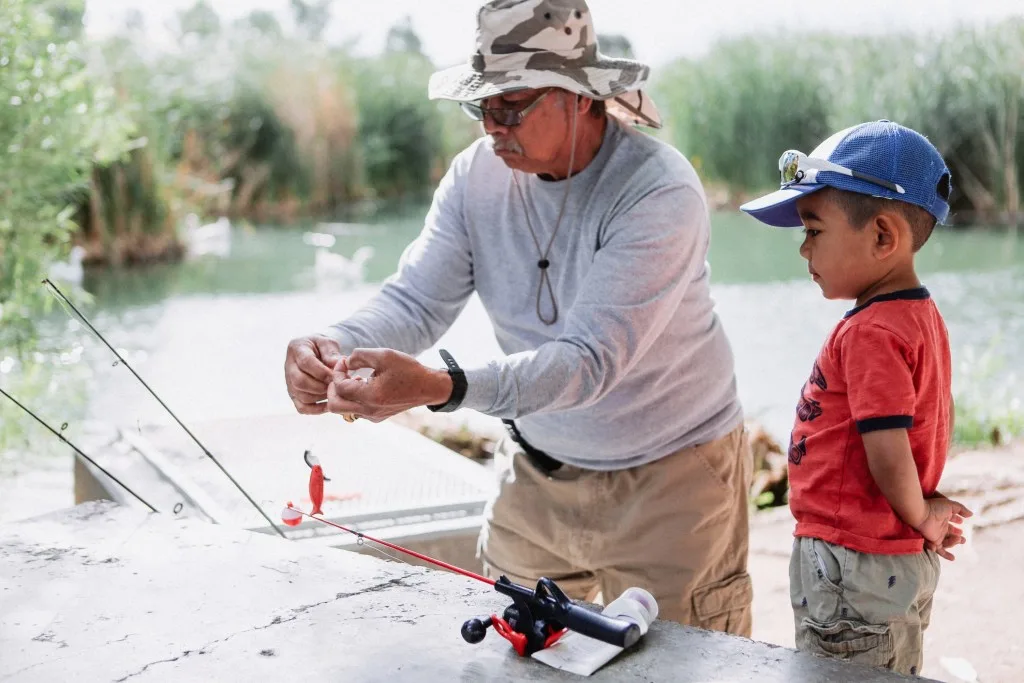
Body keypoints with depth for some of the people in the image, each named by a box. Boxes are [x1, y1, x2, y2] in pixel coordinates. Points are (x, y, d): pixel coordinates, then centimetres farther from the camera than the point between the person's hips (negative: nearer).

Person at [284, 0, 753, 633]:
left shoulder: (662, 193, -26)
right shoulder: (478, 173, -7)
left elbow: (591, 359, -35)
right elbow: (416, 298, -11)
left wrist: (440, 387, -48)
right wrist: (337, 344, -34)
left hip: (667, 476, -5)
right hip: (538, 468, 5)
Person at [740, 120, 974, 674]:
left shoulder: (870, 333, -23)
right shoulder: (923, 313, 7)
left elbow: (889, 457, -26)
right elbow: (940, 414, 17)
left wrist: (921, 519, -9)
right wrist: (927, 509, 13)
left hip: (852, 568, -10)